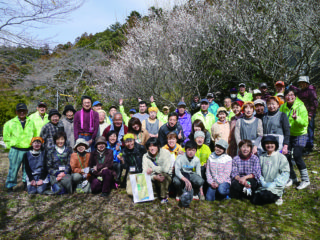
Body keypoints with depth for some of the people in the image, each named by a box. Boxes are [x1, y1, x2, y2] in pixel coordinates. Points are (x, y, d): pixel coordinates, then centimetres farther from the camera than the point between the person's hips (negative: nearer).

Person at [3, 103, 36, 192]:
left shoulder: (31, 123, 10)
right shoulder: (10, 123, 3)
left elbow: (35, 137, 18)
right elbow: (6, 138, 8)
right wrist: (11, 146, 2)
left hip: (28, 150, 2)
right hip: (15, 151, -2)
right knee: (13, 169, 2)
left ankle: (26, 184, 23)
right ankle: (10, 186, 18)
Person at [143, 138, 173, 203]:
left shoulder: (165, 153, -15)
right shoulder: (145, 156, -5)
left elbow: (166, 169, -26)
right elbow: (145, 172, -15)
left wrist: (152, 169, -22)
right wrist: (154, 177, -34)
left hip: (167, 178, -3)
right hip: (153, 179, 3)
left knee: (162, 173, -35)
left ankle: (164, 196, -13)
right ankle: (154, 195, 3)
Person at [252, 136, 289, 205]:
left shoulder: (281, 157, 0)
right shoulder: (261, 157, 10)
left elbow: (285, 173, -6)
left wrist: (274, 183, -15)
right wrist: (263, 182, -8)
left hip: (276, 186, -4)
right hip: (264, 186, 4)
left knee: (265, 196, -30)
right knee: (255, 200, -13)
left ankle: (278, 196, 3)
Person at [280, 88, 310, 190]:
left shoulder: (301, 107, -14)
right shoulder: (283, 107, 0)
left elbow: (305, 123, -21)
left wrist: (296, 118, -38)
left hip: (300, 135, -5)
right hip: (288, 135, 5)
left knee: (297, 156, -16)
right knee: (286, 156, 2)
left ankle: (305, 180, 4)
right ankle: (292, 178, 23)